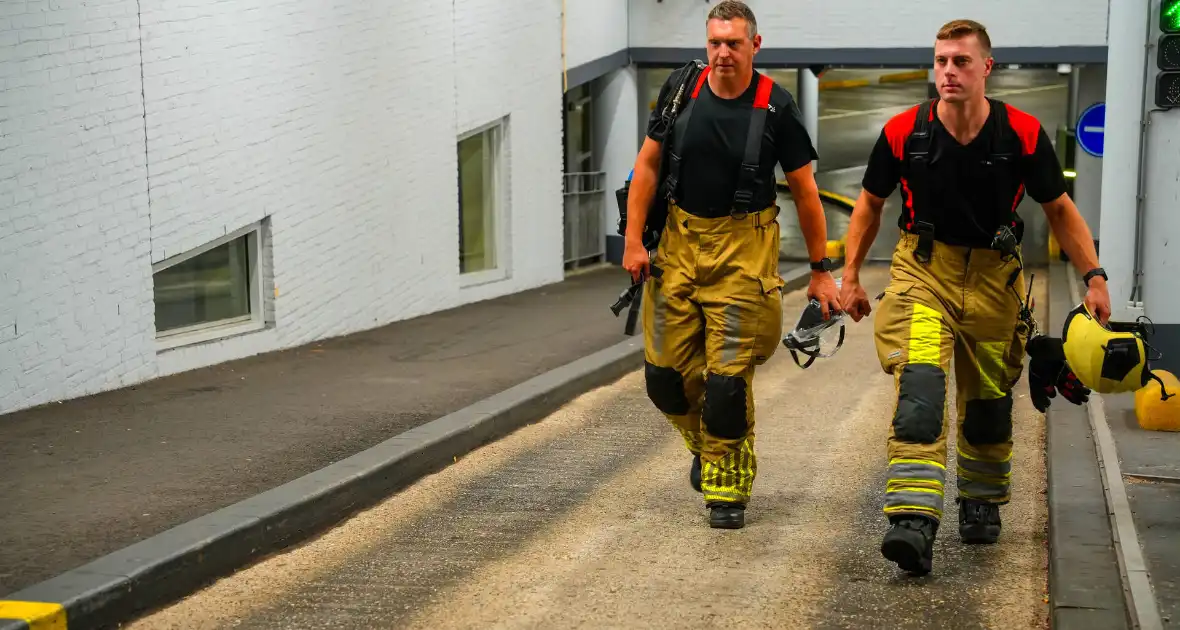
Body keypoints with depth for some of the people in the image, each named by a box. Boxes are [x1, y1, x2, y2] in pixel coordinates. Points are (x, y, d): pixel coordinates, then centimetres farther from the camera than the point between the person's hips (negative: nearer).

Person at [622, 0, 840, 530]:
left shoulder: (776, 107, -8)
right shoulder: (681, 90, -1)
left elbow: (804, 191, -1)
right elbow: (648, 164, 7)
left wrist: (821, 271, 0)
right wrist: (633, 239, 0)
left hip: (743, 249, -3)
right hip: (679, 241, 3)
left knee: (727, 377, -8)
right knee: (664, 371, 4)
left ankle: (728, 487, 8)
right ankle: (704, 443, 33)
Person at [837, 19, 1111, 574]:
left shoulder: (1023, 134, -11)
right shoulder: (903, 132, -11)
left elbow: (1059, 210, 1)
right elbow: (870, 203, 5)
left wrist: (1094, 277, -6)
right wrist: (849, 276, 4)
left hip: (994, 275, 2)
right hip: (924, 269, -1)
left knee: (988, 400, 13)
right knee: (919, 387, -22)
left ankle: (981, 503, 38)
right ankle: (914, 521, -29)